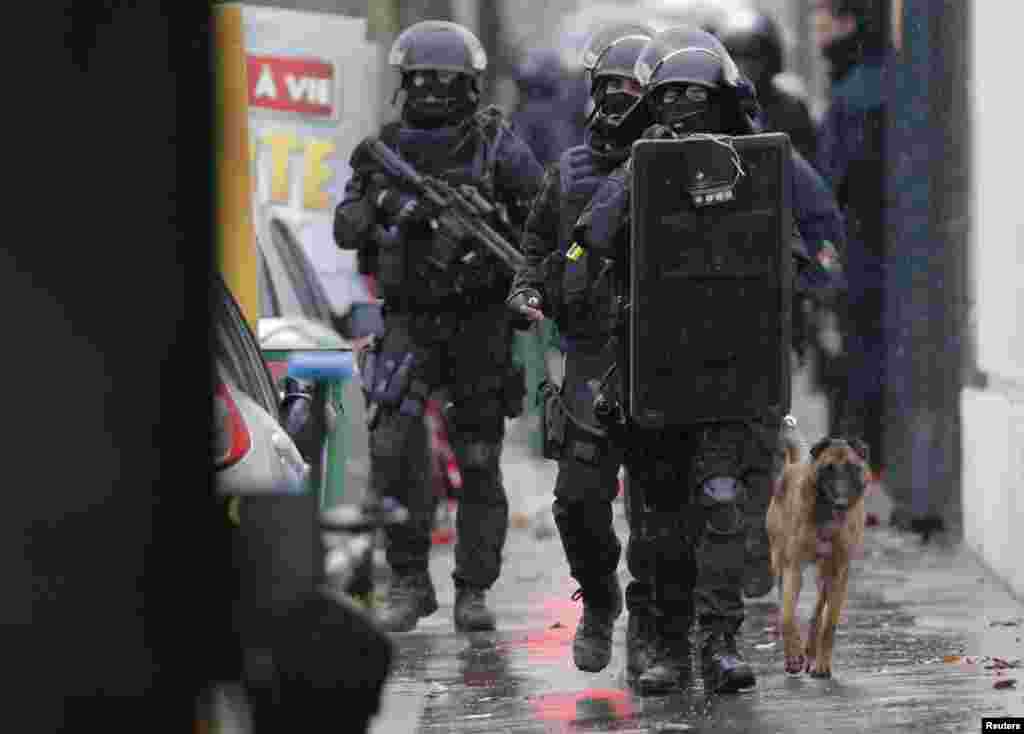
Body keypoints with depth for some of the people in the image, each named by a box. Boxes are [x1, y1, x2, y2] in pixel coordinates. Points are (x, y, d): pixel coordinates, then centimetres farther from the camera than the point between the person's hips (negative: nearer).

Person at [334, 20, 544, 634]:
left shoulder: (497, 145, -4)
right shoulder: (386, 149, 5)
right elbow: (345, 229, 1)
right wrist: (382, 204, -18)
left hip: (481, 322, -1)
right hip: (411, 322, 1)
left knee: (479, 457, 4)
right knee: (394, 444, -15)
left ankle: (474, 591, 14)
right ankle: (409, 583, -4)